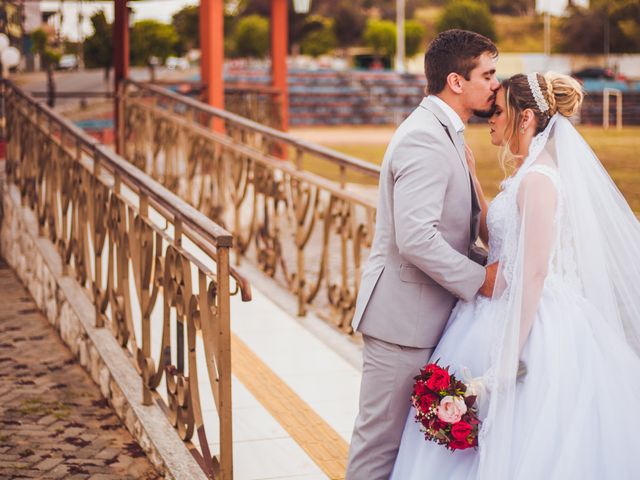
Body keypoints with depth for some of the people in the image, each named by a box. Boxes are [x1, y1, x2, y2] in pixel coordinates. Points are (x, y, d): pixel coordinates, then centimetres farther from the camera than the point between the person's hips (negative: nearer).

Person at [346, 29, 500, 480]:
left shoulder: (444, 133, 15)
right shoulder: (424, 139, -18)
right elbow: (415, 238, -27)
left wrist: (492, 262, 3)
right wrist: (479, 278, -18)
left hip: (425, 314, 10)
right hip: (404, 315, -10)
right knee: (382, 440, 1)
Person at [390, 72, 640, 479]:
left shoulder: (537, 179, -19)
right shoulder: (530, 173, 11)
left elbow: (535, 271, -24)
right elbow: (496, 240, 18)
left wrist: (509, 357, -25)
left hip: (530, 323, -10)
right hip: (508, 315, 10)